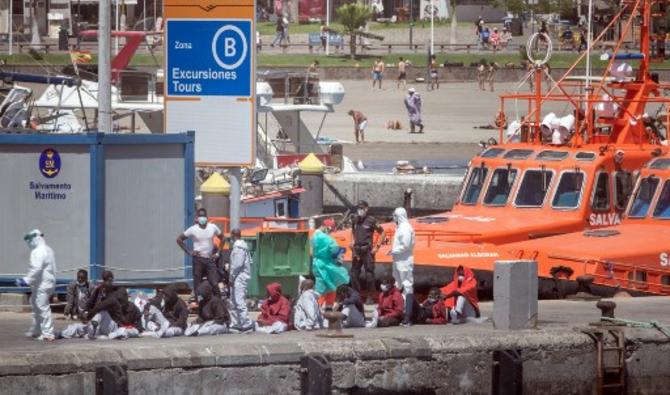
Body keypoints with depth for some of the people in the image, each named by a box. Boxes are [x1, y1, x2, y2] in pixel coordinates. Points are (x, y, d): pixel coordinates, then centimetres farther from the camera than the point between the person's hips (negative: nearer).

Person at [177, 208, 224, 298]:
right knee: (197, 285, 2)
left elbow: (222, 239, 14)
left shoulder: (213, 227, 1)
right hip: (198, 260, -1)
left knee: (214, 284, -9)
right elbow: (179, 239, 4)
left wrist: (218, 253, 5)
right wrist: (189, 252, -3)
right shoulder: (193, 229, -3)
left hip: (210, 260, 1)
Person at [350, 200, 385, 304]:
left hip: (367, 250, -6)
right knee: (354, 274, 8)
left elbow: (382, 233, -2)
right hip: (357, 250, 6)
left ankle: (370, 297, 2)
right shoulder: (355, 220, 9)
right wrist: (353, 242, 15)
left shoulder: (371, 220, -7)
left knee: (369, 274, -3)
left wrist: (377, 246, -6)